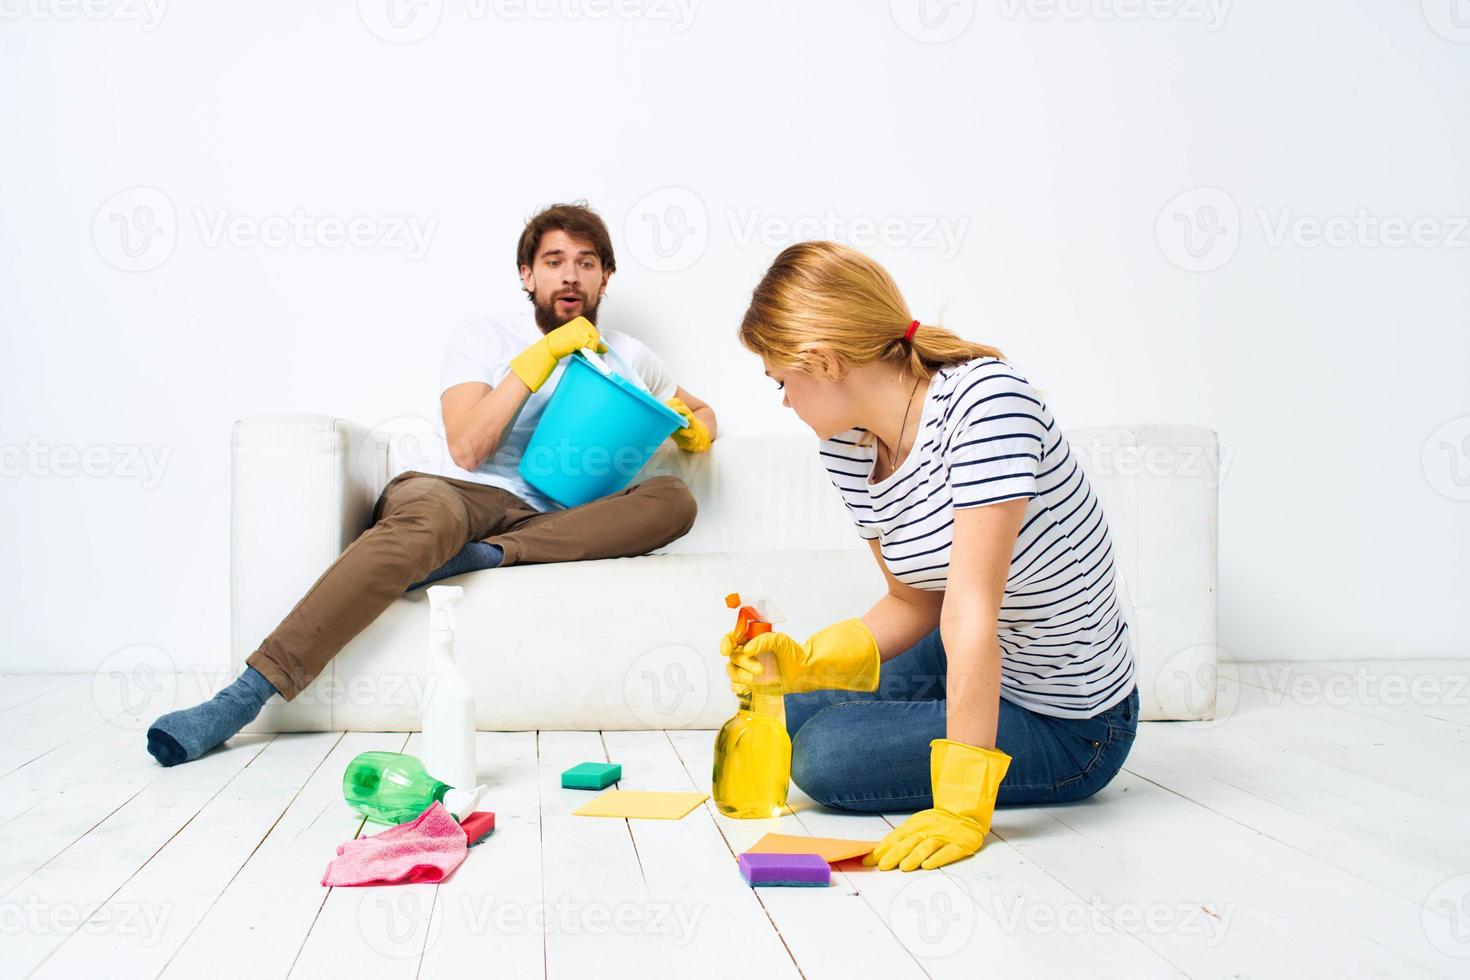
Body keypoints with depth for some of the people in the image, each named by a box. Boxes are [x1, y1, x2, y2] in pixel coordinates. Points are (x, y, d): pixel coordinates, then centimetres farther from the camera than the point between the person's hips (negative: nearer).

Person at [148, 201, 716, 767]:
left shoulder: (627, 357, 19)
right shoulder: (483, 340, 9)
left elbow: (702, 414, 34)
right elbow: (466, 449, -6)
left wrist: (688, 427, 8)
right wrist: (544, 354, -10)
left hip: (542, 522, 3)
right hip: (453, 493, -3)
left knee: (674, 500, -22)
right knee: (427, 521, -42)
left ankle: (487, 555, -33)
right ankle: (244, 695, -45)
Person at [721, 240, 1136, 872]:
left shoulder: (985, 396, -30)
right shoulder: (846, 447, -5)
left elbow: (970, 608, -34)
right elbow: (915, 603, 4)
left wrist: (963, 807, -34)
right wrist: (806, 662, -12)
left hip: (1070, 729, -8)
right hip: (975, 667, 8)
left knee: (823, 755, -16)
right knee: (794, 714, 17)